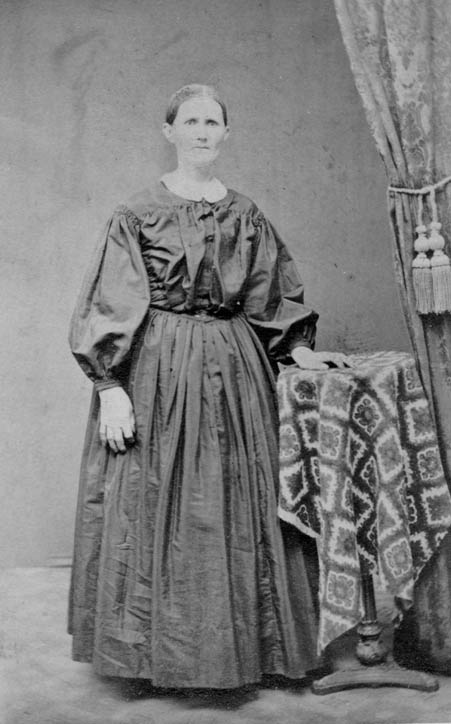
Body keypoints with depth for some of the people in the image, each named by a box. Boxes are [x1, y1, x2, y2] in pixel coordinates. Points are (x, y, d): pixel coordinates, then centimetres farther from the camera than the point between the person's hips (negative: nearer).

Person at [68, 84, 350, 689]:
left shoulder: (246, 216, 9)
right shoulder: (139, 215, -2)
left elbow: (273, 299, 17)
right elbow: (110, 308, -7)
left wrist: (298, 351, 7)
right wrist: (111, 387, -13)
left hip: (233, 368, 4)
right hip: (157, 372, -4)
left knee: (234, 509, 8)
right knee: (155, 505, 1)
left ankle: (232, 648, 22)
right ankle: (158, 648, 15)